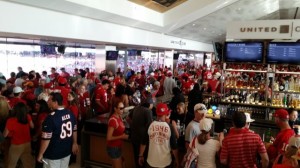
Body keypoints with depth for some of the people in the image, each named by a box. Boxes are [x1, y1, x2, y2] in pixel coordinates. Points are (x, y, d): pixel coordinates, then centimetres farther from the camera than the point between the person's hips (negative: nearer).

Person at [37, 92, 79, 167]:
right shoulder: (70, 113, -4)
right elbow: (74, 130, 6)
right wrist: (74, 143, 18)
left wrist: (40, 154, -11)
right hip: (67, 151, 6)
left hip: (53, 154, -6)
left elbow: (46, 138, -22)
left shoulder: (51, 117, -24)